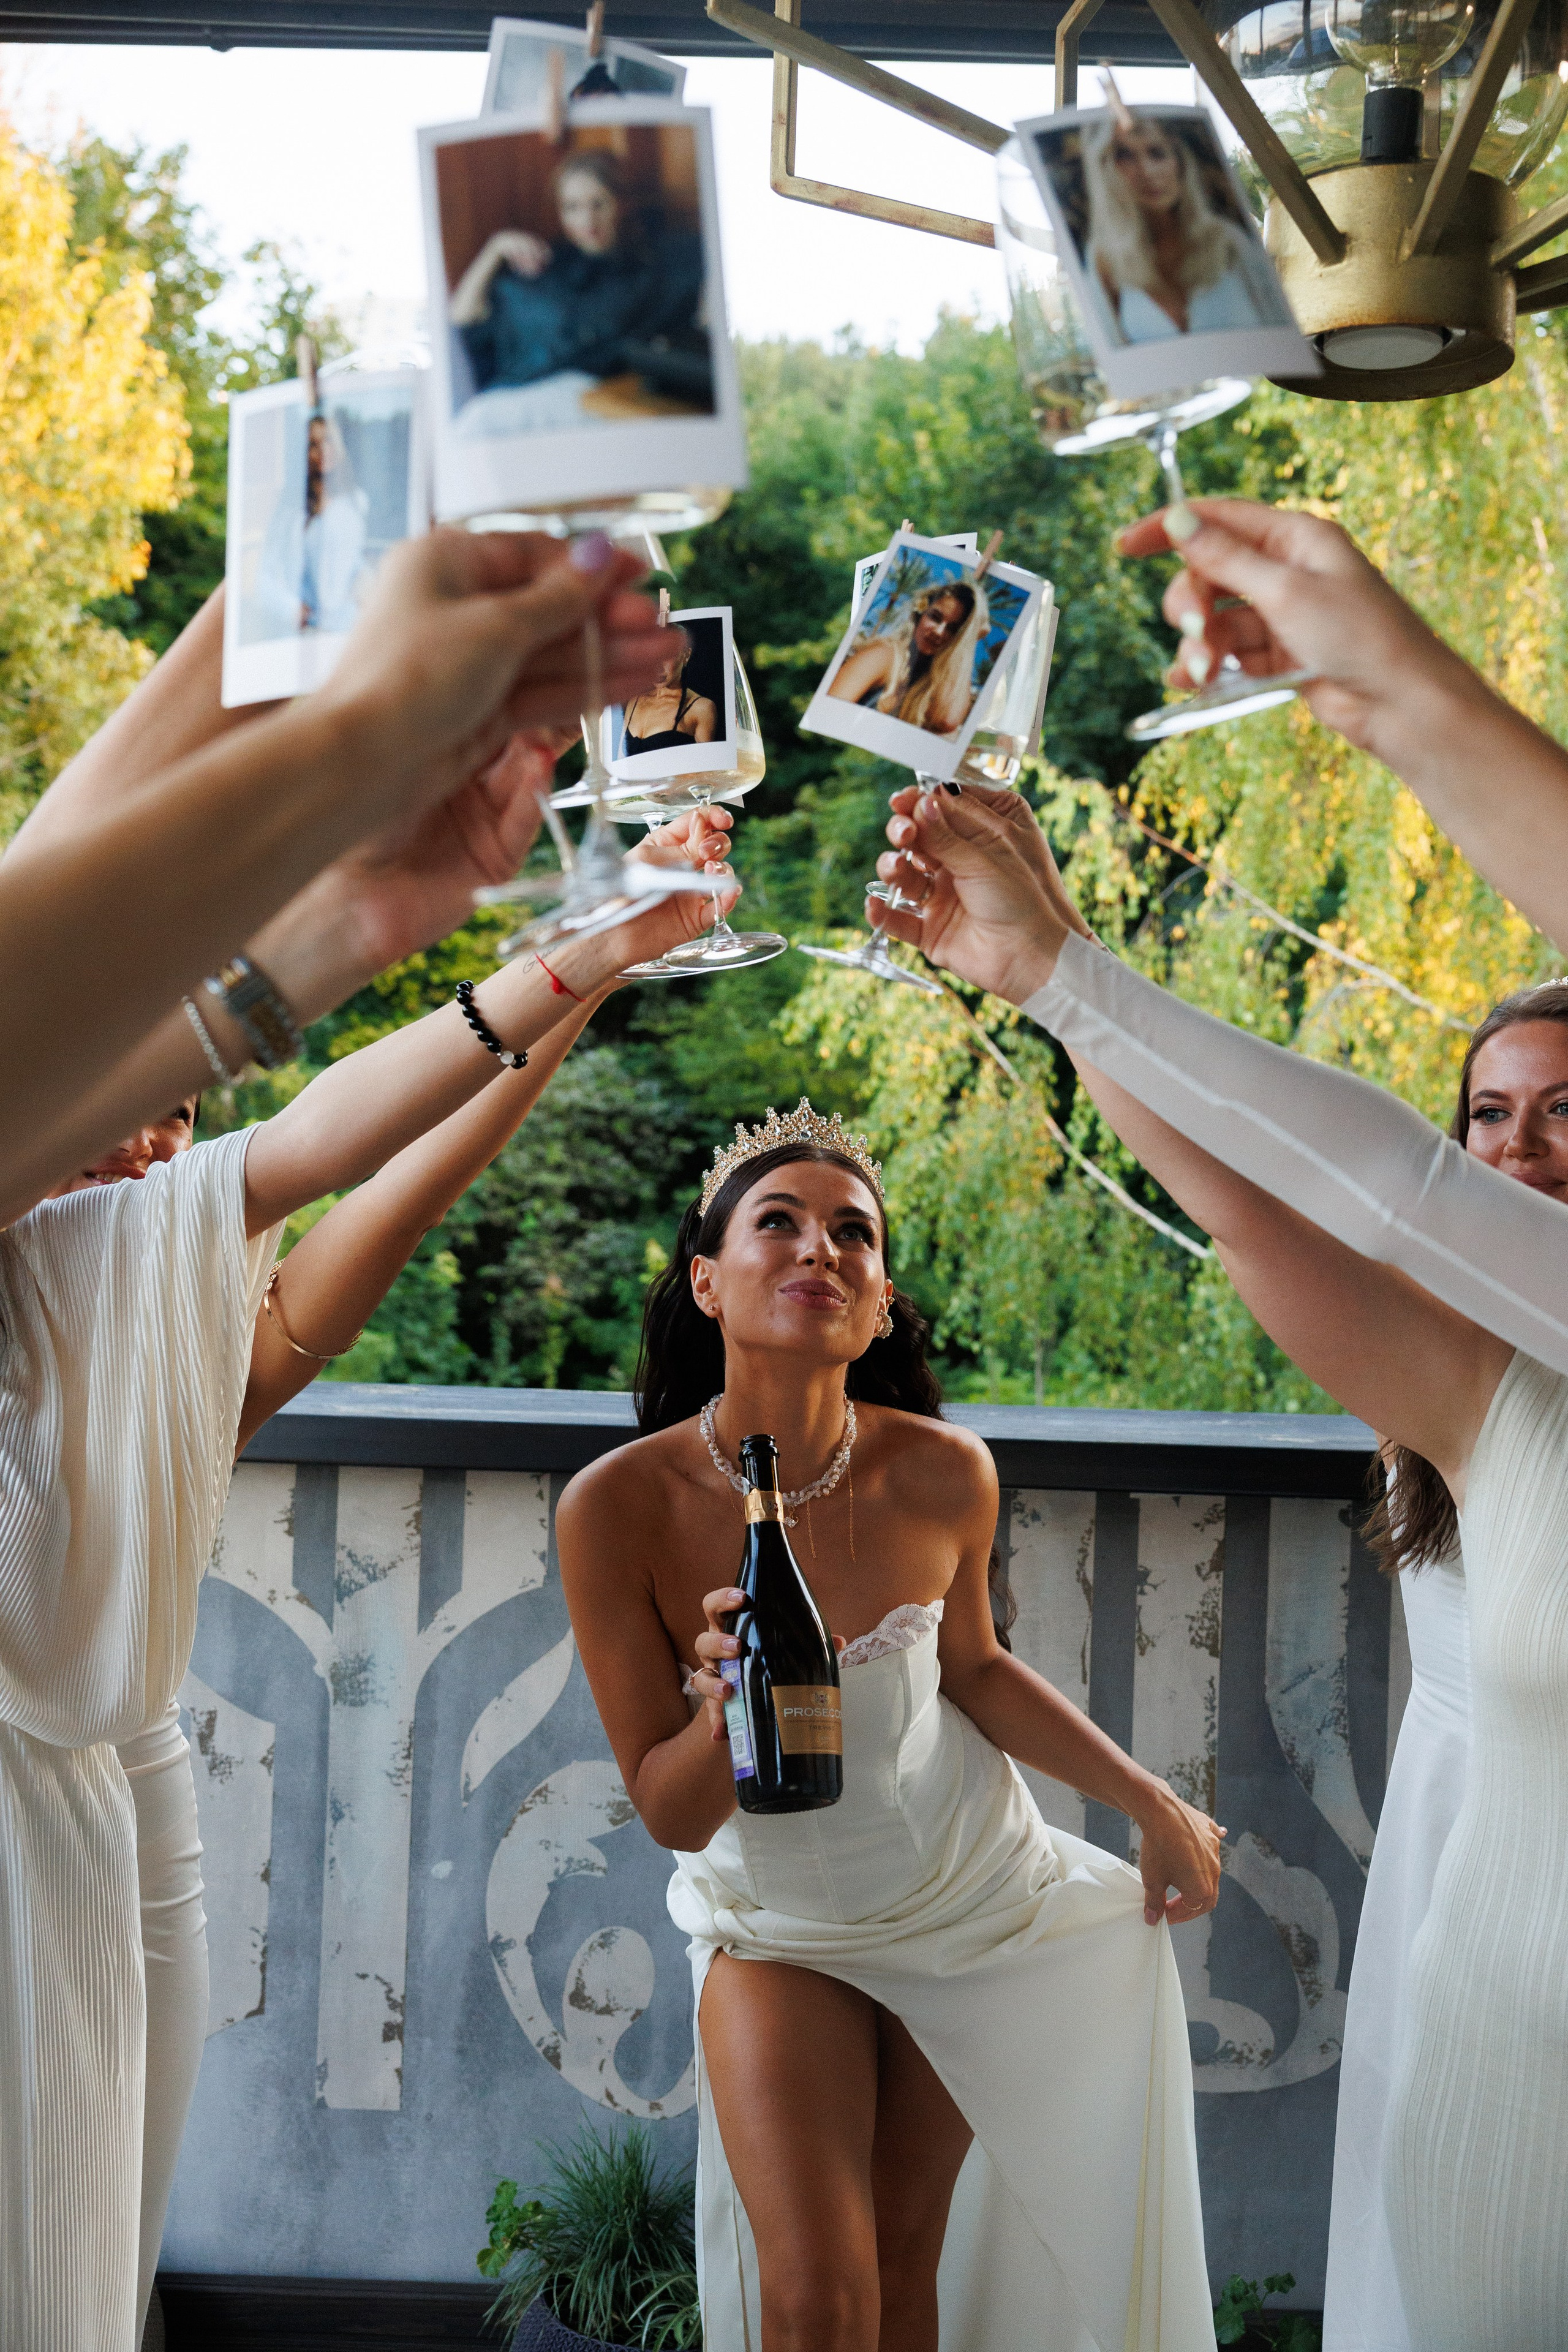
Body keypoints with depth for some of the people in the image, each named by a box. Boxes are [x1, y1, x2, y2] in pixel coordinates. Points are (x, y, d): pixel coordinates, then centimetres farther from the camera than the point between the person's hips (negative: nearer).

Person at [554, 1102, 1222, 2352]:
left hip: (967, 1892, 1)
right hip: (781, 1925, -1)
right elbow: (670, 1812, -18)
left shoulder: (943, 1474, -20)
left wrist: (1156, 1803, 2)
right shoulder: (618, 1507, -25)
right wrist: (730, 1706, -39)